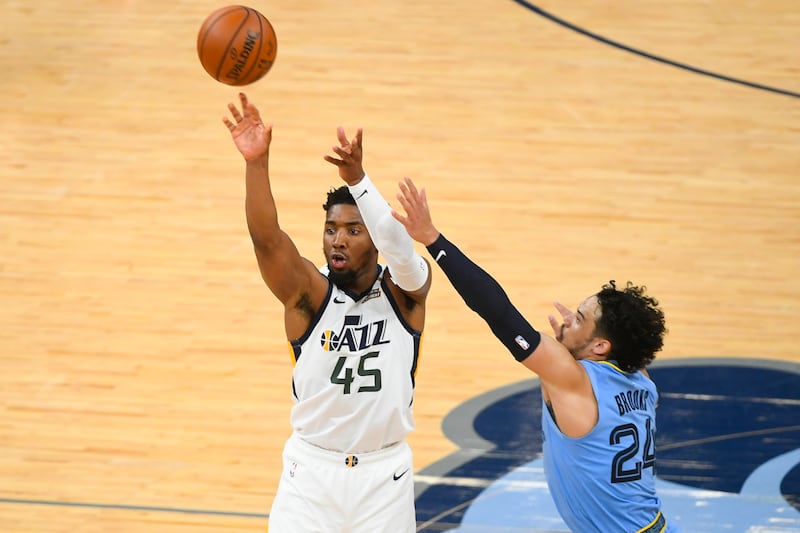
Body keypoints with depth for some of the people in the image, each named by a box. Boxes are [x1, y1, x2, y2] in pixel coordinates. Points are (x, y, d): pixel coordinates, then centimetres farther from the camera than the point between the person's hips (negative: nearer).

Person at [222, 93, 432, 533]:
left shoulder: (404, 290, -5)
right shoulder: (308, 293, -7)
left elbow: (400, 247, -27)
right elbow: (265, 236, -24)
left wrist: (358, 179, -43)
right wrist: (256, 162, -41)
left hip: (384, 475, 0)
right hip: (312, 469, 0)